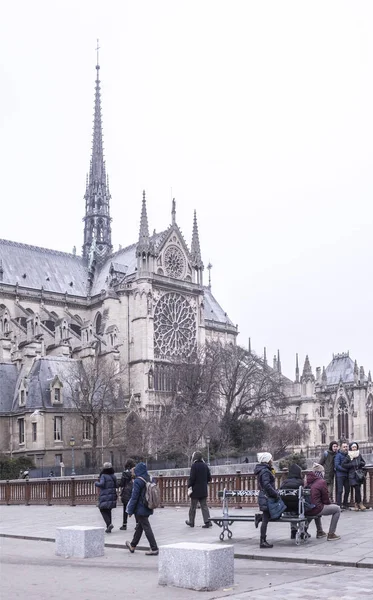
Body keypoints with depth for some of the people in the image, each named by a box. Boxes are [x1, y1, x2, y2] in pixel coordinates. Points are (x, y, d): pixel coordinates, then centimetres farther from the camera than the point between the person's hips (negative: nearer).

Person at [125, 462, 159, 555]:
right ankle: (132, 546, 35)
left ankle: (154, 549, -3)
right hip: (148, 508, 8)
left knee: (146, 527, -2)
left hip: (140, 509, -8)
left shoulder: (138, 481, -18)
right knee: (139, 527, 20)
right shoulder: (150, 479, 3)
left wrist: (130, 511, -10)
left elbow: (134, 497, -17)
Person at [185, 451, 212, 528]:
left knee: (193, 507, 8)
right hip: (204, 490, 5)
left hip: (195, 490, -5)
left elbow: (192, 478, -17)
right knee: (204, 506, 7)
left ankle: (191, 522, 19)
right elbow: (209, 478, 9)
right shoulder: (205, 465, 5)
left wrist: (189, 486, -5)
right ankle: (207, 521, -3)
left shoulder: (194, 466, -14)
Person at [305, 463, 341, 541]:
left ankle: (319, 532, 42)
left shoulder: (308, 480, 11)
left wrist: (327, 503, 27)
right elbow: (325, 499, -4)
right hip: (315, 509, -7)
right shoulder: (322, 482, -9)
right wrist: (329, 503, 19)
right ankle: (331, 534, 10)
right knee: (337, 509, 12)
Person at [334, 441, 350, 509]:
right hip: (340, 475, -6)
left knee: (347, 490, 9)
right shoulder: (338, 455, -5)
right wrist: (346, 469, -14)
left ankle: (345, 505, 20)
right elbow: (337, 466, -11)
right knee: (340, 491, -7)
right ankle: (339, 506, -4)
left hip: (346, 475, 6)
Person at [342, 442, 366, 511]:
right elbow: (343, 464, -4)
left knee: (357, 489, 2)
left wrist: (361, 463, -1)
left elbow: (364, 462, 21)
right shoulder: (348, 456, -1)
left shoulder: (359, 455, 11)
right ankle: (360, 503, -4)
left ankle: (356, 503, 11)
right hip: (352, 475, -4)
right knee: (357, 489, -12)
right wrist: (352, 465, -11)